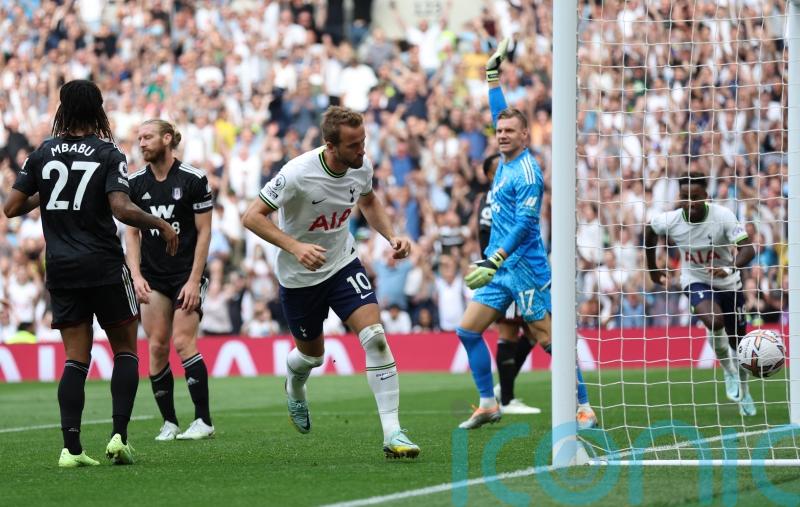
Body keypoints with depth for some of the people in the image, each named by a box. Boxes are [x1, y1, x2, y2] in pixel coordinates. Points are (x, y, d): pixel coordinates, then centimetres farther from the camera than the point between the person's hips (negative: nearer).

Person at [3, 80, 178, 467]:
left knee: (75, 358, 5)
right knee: (125, 350, 10)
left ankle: (71, 448, -6)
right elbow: (121, 209, -18)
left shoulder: (42, 154, 4)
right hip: (104, 267, -3)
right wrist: (162, 224, -4)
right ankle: (119, 435, -6)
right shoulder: (108, 154, -6)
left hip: (61, 271, 3)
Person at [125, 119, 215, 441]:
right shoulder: (135, 183, 4)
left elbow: (204, 232, -6)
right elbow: (132, 233, 7)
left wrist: (194, 281, -11)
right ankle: (169, 423, 4)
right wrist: (136, 275, -6)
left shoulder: (193, 180, -7)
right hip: (152, 278, 4)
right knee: (156, 346, -3)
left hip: (186, 273, -4)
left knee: (183, 342, -14)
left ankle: (203, 421, -9)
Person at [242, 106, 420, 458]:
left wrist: (391, 236, -4)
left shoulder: (361, 166, -12)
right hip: (299, 276, -3)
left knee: (375, 336, -18)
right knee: (312, 354, 15)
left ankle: (392, 432, -19)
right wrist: (295, 247, -36)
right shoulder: (298, 174, -29)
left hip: (343, 264, 3)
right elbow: (252, 217, -24)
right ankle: (294, 389, 56)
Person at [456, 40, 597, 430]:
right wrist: (493, 74, 29)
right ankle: (488, 405, 10)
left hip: (525, 269, -9)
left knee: (548, 338, -7)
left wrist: (495, 261, -31)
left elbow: (525, 223, -23)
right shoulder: (506, 161, 10)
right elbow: (499, 113, 26)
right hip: (499, 268, 9)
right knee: (467, 330, 4)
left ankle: (584, 408, -2)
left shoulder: (527, 172, -14)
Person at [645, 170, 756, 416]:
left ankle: (743, 393, 37)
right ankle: (728, 371, -4)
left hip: (727, 282, 1)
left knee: (738, 341, 10)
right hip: (695, 281, -1)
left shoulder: (723, 216, -25)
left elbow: (748, 249, -30)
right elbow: (650, 230, 4)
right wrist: (652, 268, 14)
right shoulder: (670, 221, -20)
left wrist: (730, 269, -49)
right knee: (714, 321, -32)